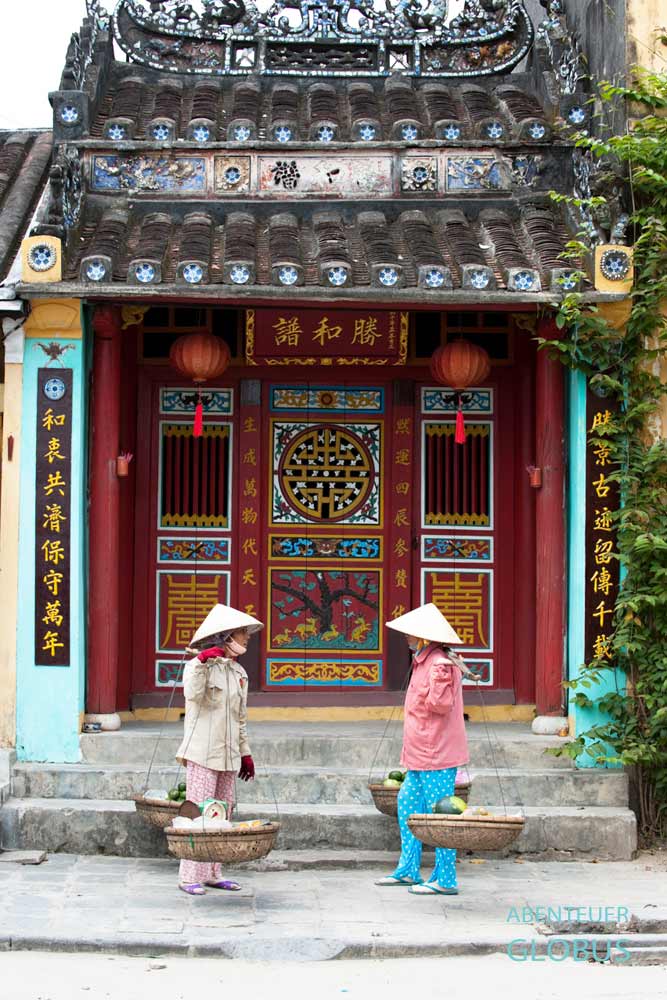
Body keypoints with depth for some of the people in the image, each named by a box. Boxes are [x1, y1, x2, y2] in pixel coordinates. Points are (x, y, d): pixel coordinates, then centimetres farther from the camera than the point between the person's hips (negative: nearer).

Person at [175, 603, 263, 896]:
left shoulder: (239, 672, 16)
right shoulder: (197, 665, -4)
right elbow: (192, 694, -25)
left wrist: (245, 753, 21)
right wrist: (203, 662, -31)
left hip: (228, 755, 7)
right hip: (202, 753, -7)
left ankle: (212, 873, 16)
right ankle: (190, 876, -6)